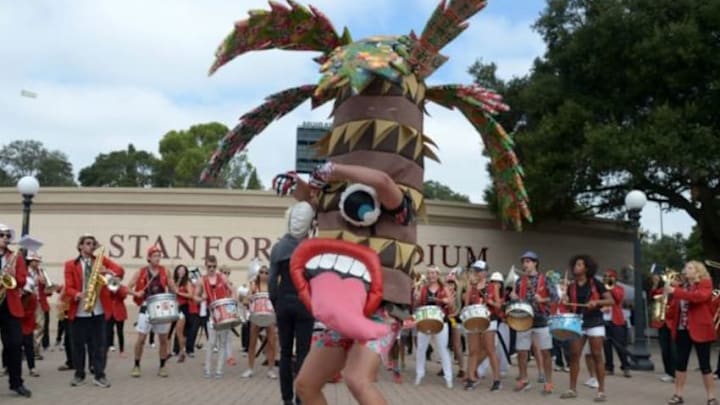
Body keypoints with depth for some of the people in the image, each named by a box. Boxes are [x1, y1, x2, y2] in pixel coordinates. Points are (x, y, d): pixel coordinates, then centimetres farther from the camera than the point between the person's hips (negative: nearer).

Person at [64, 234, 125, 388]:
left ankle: (99, 375, 8)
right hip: (78, 311, -1)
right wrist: (78, 295, -24)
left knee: (99, 344, 2)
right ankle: (79, 375, 19)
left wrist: (108, 271, -23)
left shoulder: (102, 260, 7)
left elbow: (120, 271, -4)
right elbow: (68, 288, -5)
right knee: (78, 344, 6)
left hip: (98, 310, 1)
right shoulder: (70, 265, 3)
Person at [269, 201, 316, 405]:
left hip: (284, 303, 3)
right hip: (304, 303, -3)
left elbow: (272, 280, 0)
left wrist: (275, 303, 9)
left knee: (285, 352, 9)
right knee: (302, 352, 1)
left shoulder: (278, 247, 1)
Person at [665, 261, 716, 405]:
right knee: (681, 363, 7)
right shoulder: (681, 287, 11)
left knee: (704, 364, 0)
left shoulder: (705, 283, -5)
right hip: (682, 330, 5)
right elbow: (674, 307, 15)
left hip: (699, 330, -5)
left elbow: (700, 296, -26)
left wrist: (675, 291, -27)